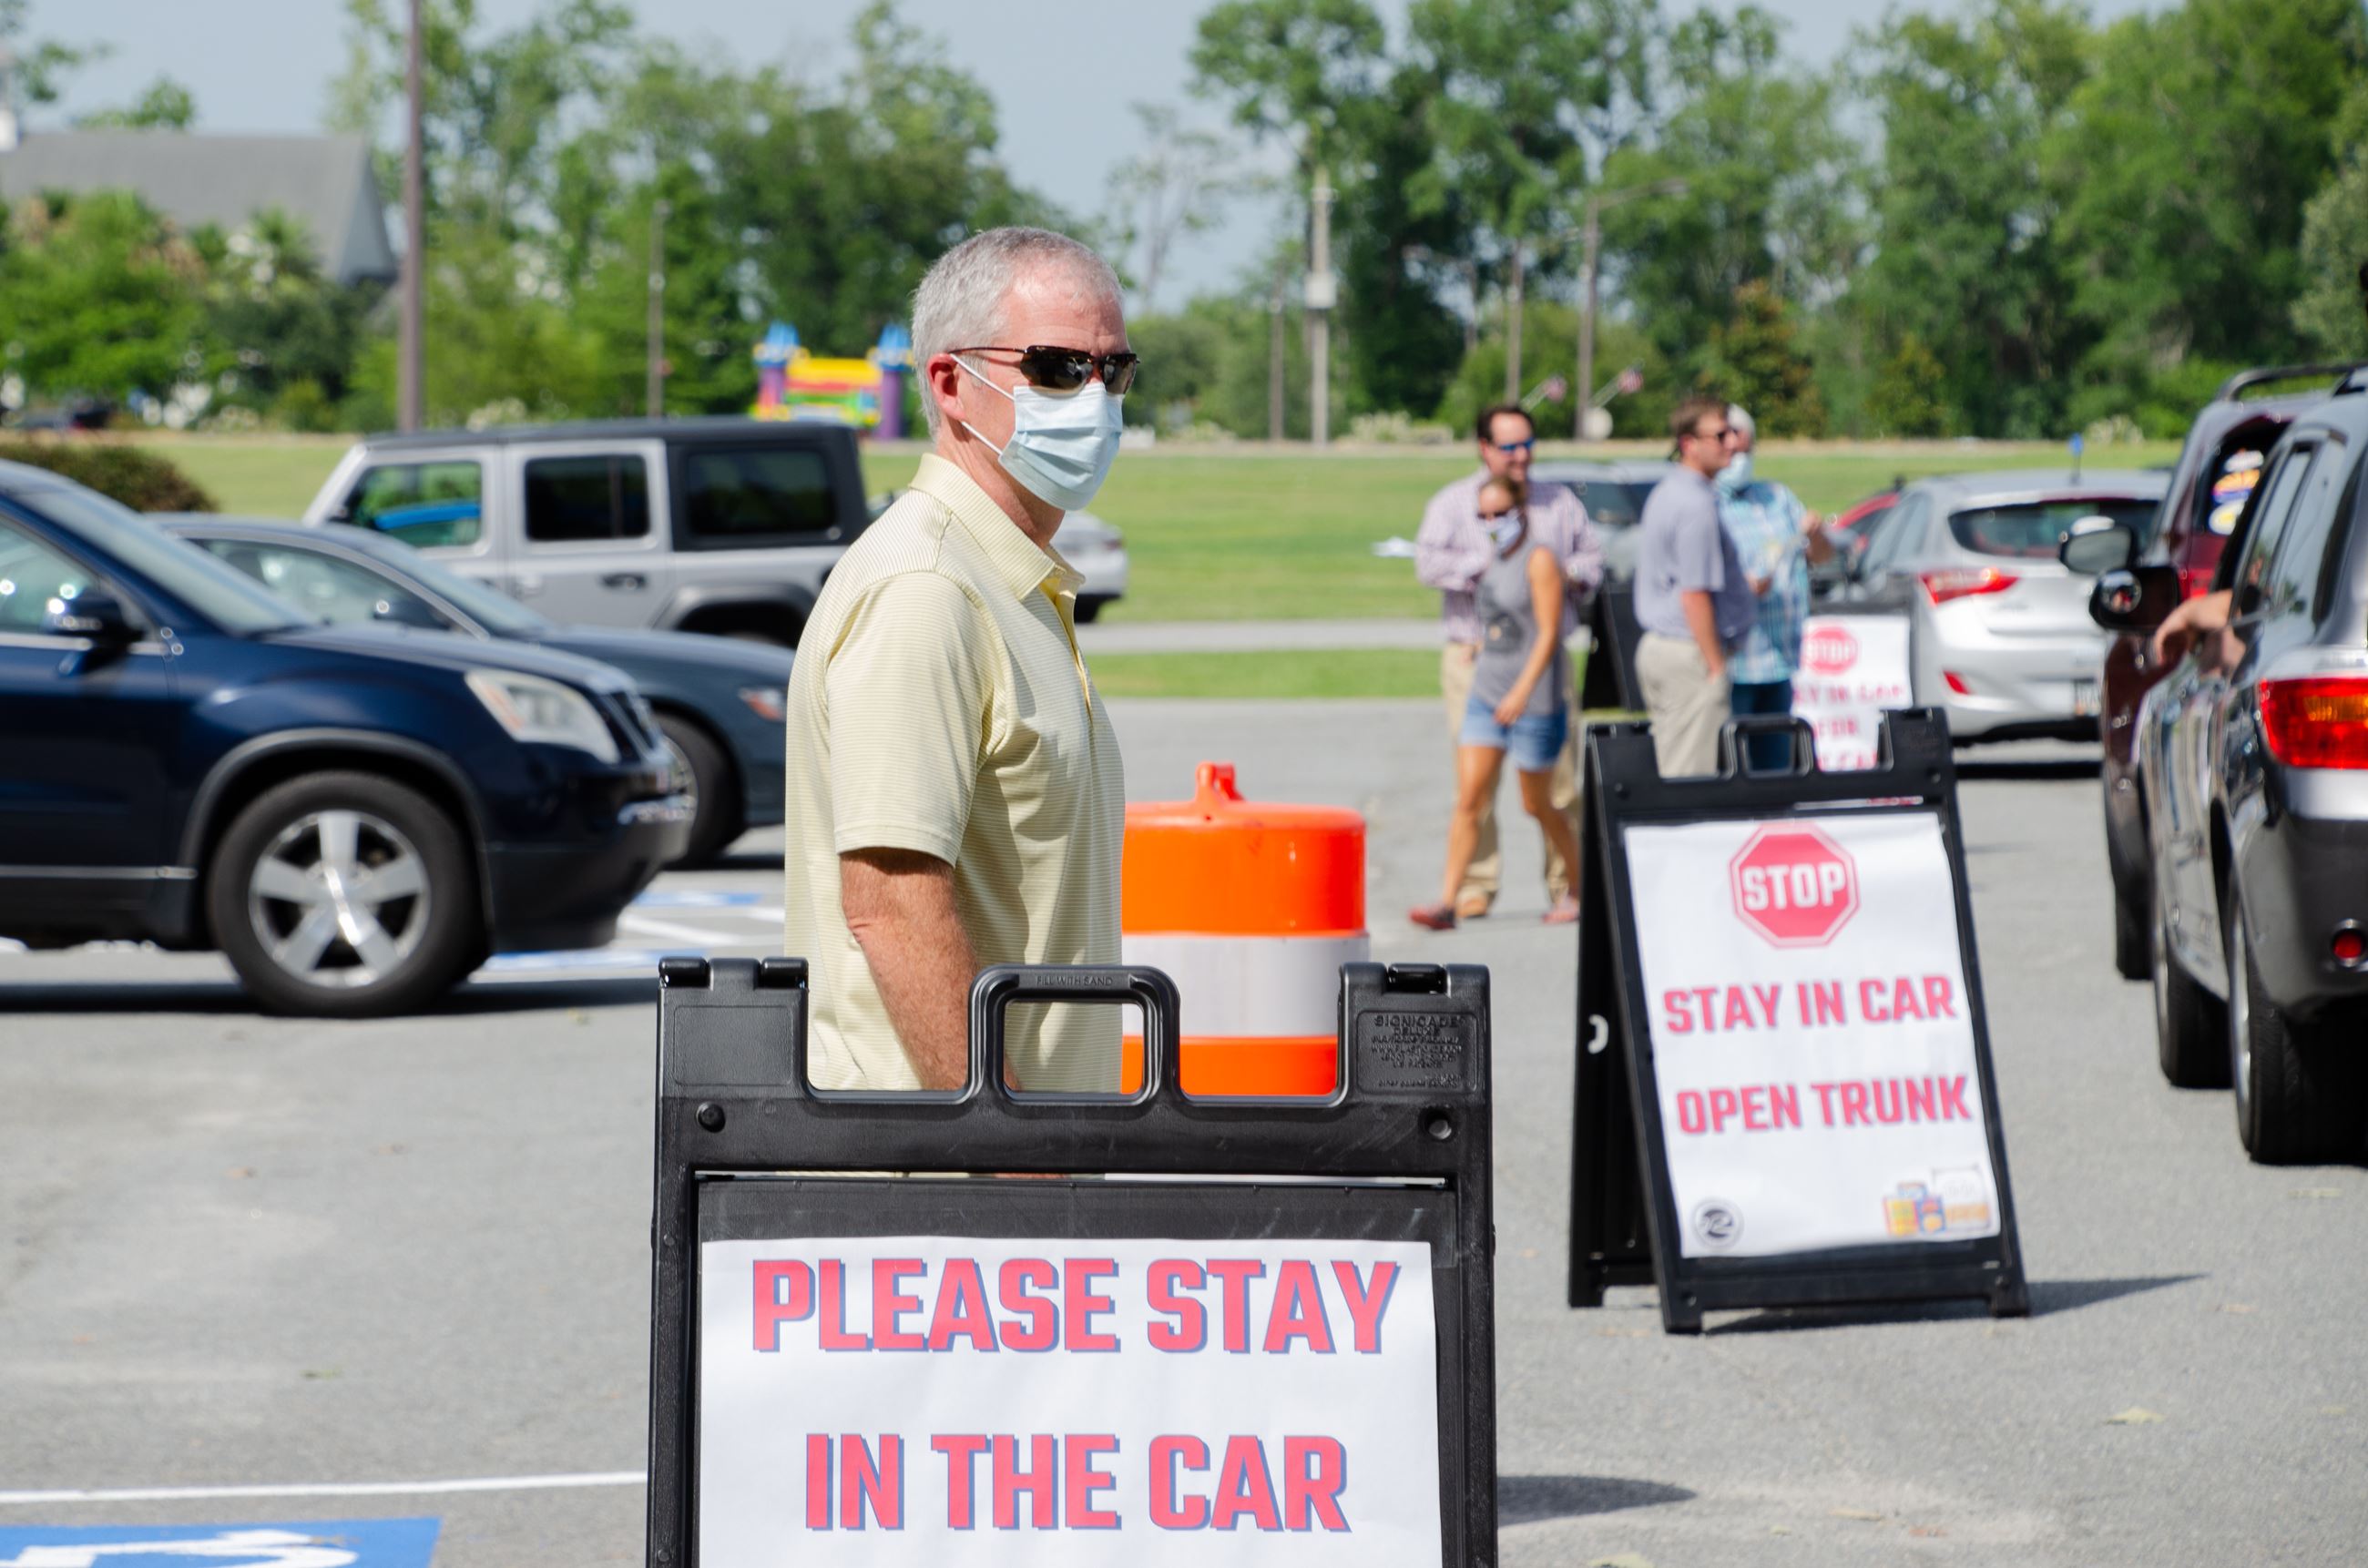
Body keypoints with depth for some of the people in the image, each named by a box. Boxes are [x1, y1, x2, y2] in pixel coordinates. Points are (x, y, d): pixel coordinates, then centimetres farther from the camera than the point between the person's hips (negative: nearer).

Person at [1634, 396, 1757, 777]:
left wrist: (1743, 585, 20)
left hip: (1655, 645, 10)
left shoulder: (1665, 494, 15)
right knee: (1693, 778, -8)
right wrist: (1716, 666, -16)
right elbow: (1694, 596, -20)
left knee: (1671, 774, 11)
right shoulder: (1697, 504, -17)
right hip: (1689, 653, -10)